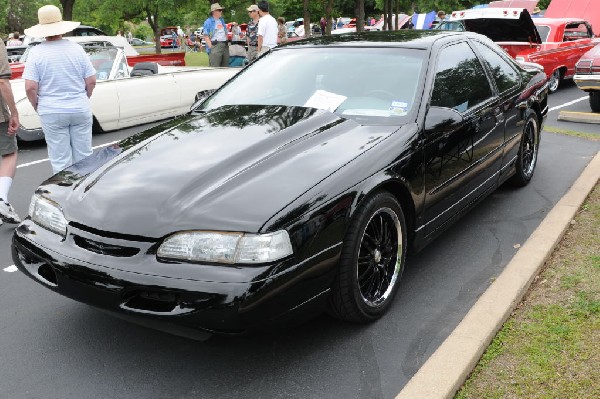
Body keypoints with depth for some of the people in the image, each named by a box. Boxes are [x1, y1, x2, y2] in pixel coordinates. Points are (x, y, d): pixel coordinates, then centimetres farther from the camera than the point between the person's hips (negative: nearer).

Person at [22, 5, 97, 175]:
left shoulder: (36, 52, -7)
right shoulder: (76, 48, -2)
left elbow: (30, 87, -12)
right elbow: (91, 81, -1)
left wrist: (37, 107, 6)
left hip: (51, 113, -2)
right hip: (80, 110, 2)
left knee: (60, 160, 6)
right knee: (83, 157, 11)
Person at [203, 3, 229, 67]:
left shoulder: (222, 20, 20)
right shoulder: (208, 22, -2)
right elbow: (206, 36, -8)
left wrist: (226, 42, 16)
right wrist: (211, 47, -17)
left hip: (225, 46, 7)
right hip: (215, 46, -7)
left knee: (225, 66, 9)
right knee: (214, 68, -13)